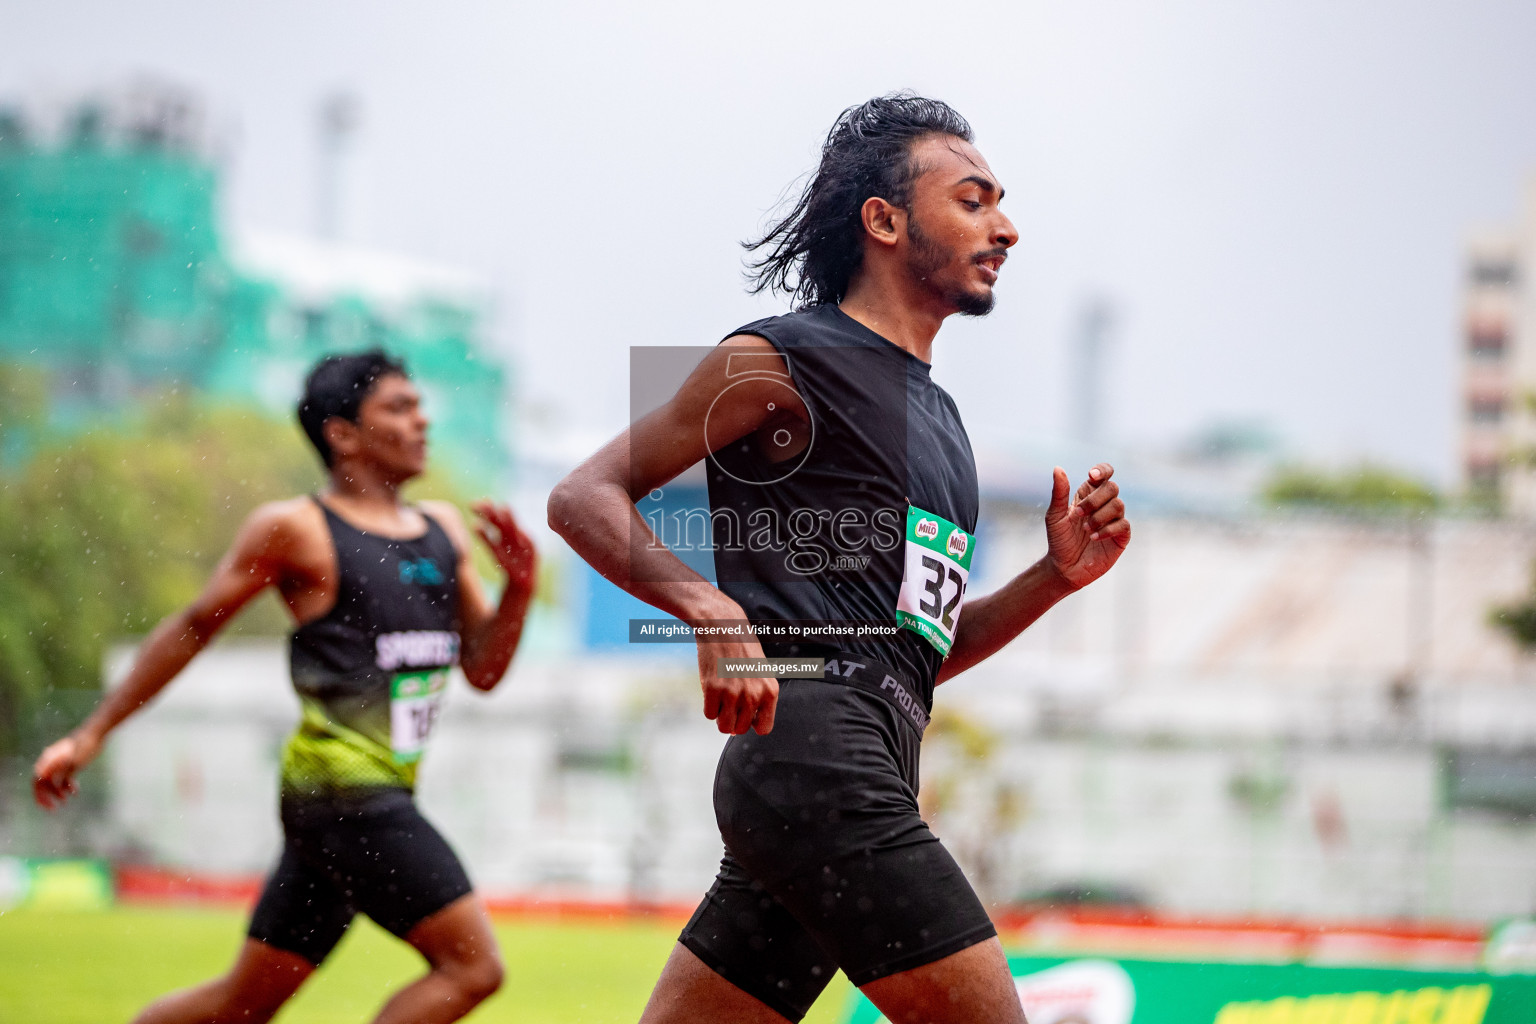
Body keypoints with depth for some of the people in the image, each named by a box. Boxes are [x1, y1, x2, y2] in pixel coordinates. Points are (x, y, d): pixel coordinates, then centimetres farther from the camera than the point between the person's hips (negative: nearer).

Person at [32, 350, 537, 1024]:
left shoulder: (443, 528, 15)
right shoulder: (297, 530, -6)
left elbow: (483, 669, 17)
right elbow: (193, 628, 2)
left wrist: (518, 590, -2)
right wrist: (92, 735, 4)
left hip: (383, 797, 8)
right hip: (338, 785, -8)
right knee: (472, 966, -15)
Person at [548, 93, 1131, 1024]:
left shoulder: (936, 414, 26)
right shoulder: (784, 361, 0)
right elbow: (585, 498, -4)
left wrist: (1055, 577, 15)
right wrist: (714, 613, -20)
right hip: (816, 754, -9)